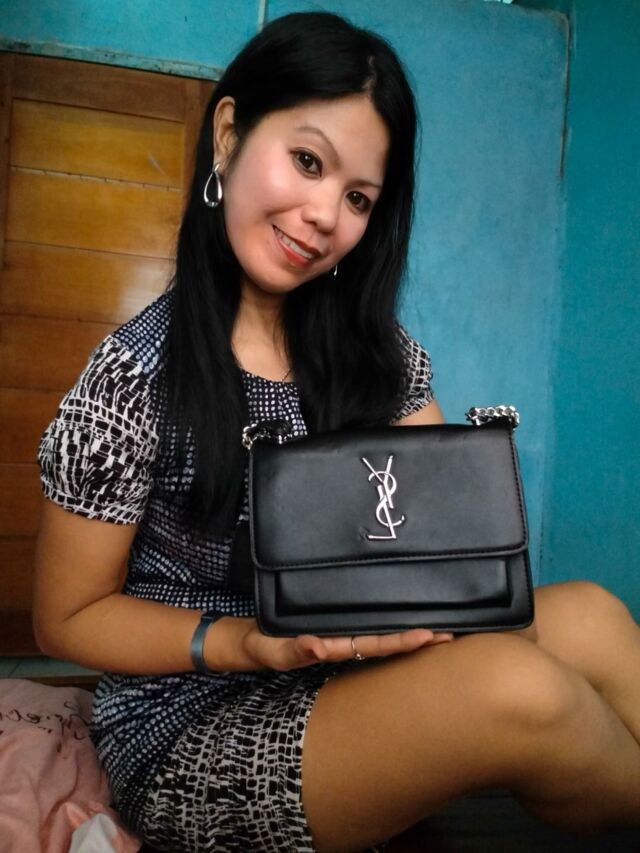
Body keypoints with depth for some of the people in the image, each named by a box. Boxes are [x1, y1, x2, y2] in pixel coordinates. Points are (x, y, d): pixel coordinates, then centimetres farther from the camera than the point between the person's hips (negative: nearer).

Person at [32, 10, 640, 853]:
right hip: (184, 729, -4)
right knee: (525, 692, -26)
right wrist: (252, 644, -22)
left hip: (354, 678, 5)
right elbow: (68, 618, -8)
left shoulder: (379, 351, -1)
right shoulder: (135, 373, -16)